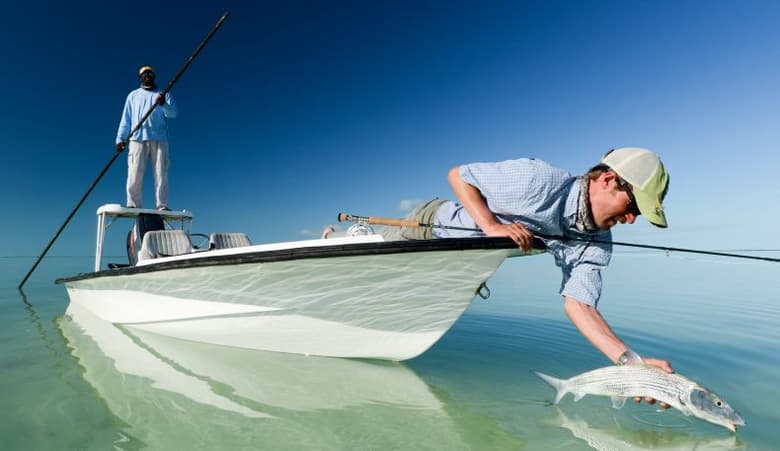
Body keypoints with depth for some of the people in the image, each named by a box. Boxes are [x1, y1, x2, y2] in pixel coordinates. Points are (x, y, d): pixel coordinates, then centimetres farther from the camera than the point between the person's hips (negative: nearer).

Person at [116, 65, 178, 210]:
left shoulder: (164, 94, 19)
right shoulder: (133, 95, 24)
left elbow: (173, 113, 1)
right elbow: (126, 119, 18)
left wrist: (164, 104, -20)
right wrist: (120, 138, 7)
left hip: (159, 139, -1)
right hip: (137, 138, 2)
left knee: (161, 173, -9)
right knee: (134, 174, -9)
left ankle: (162, 206, -11)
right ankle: (133, 205, -9)